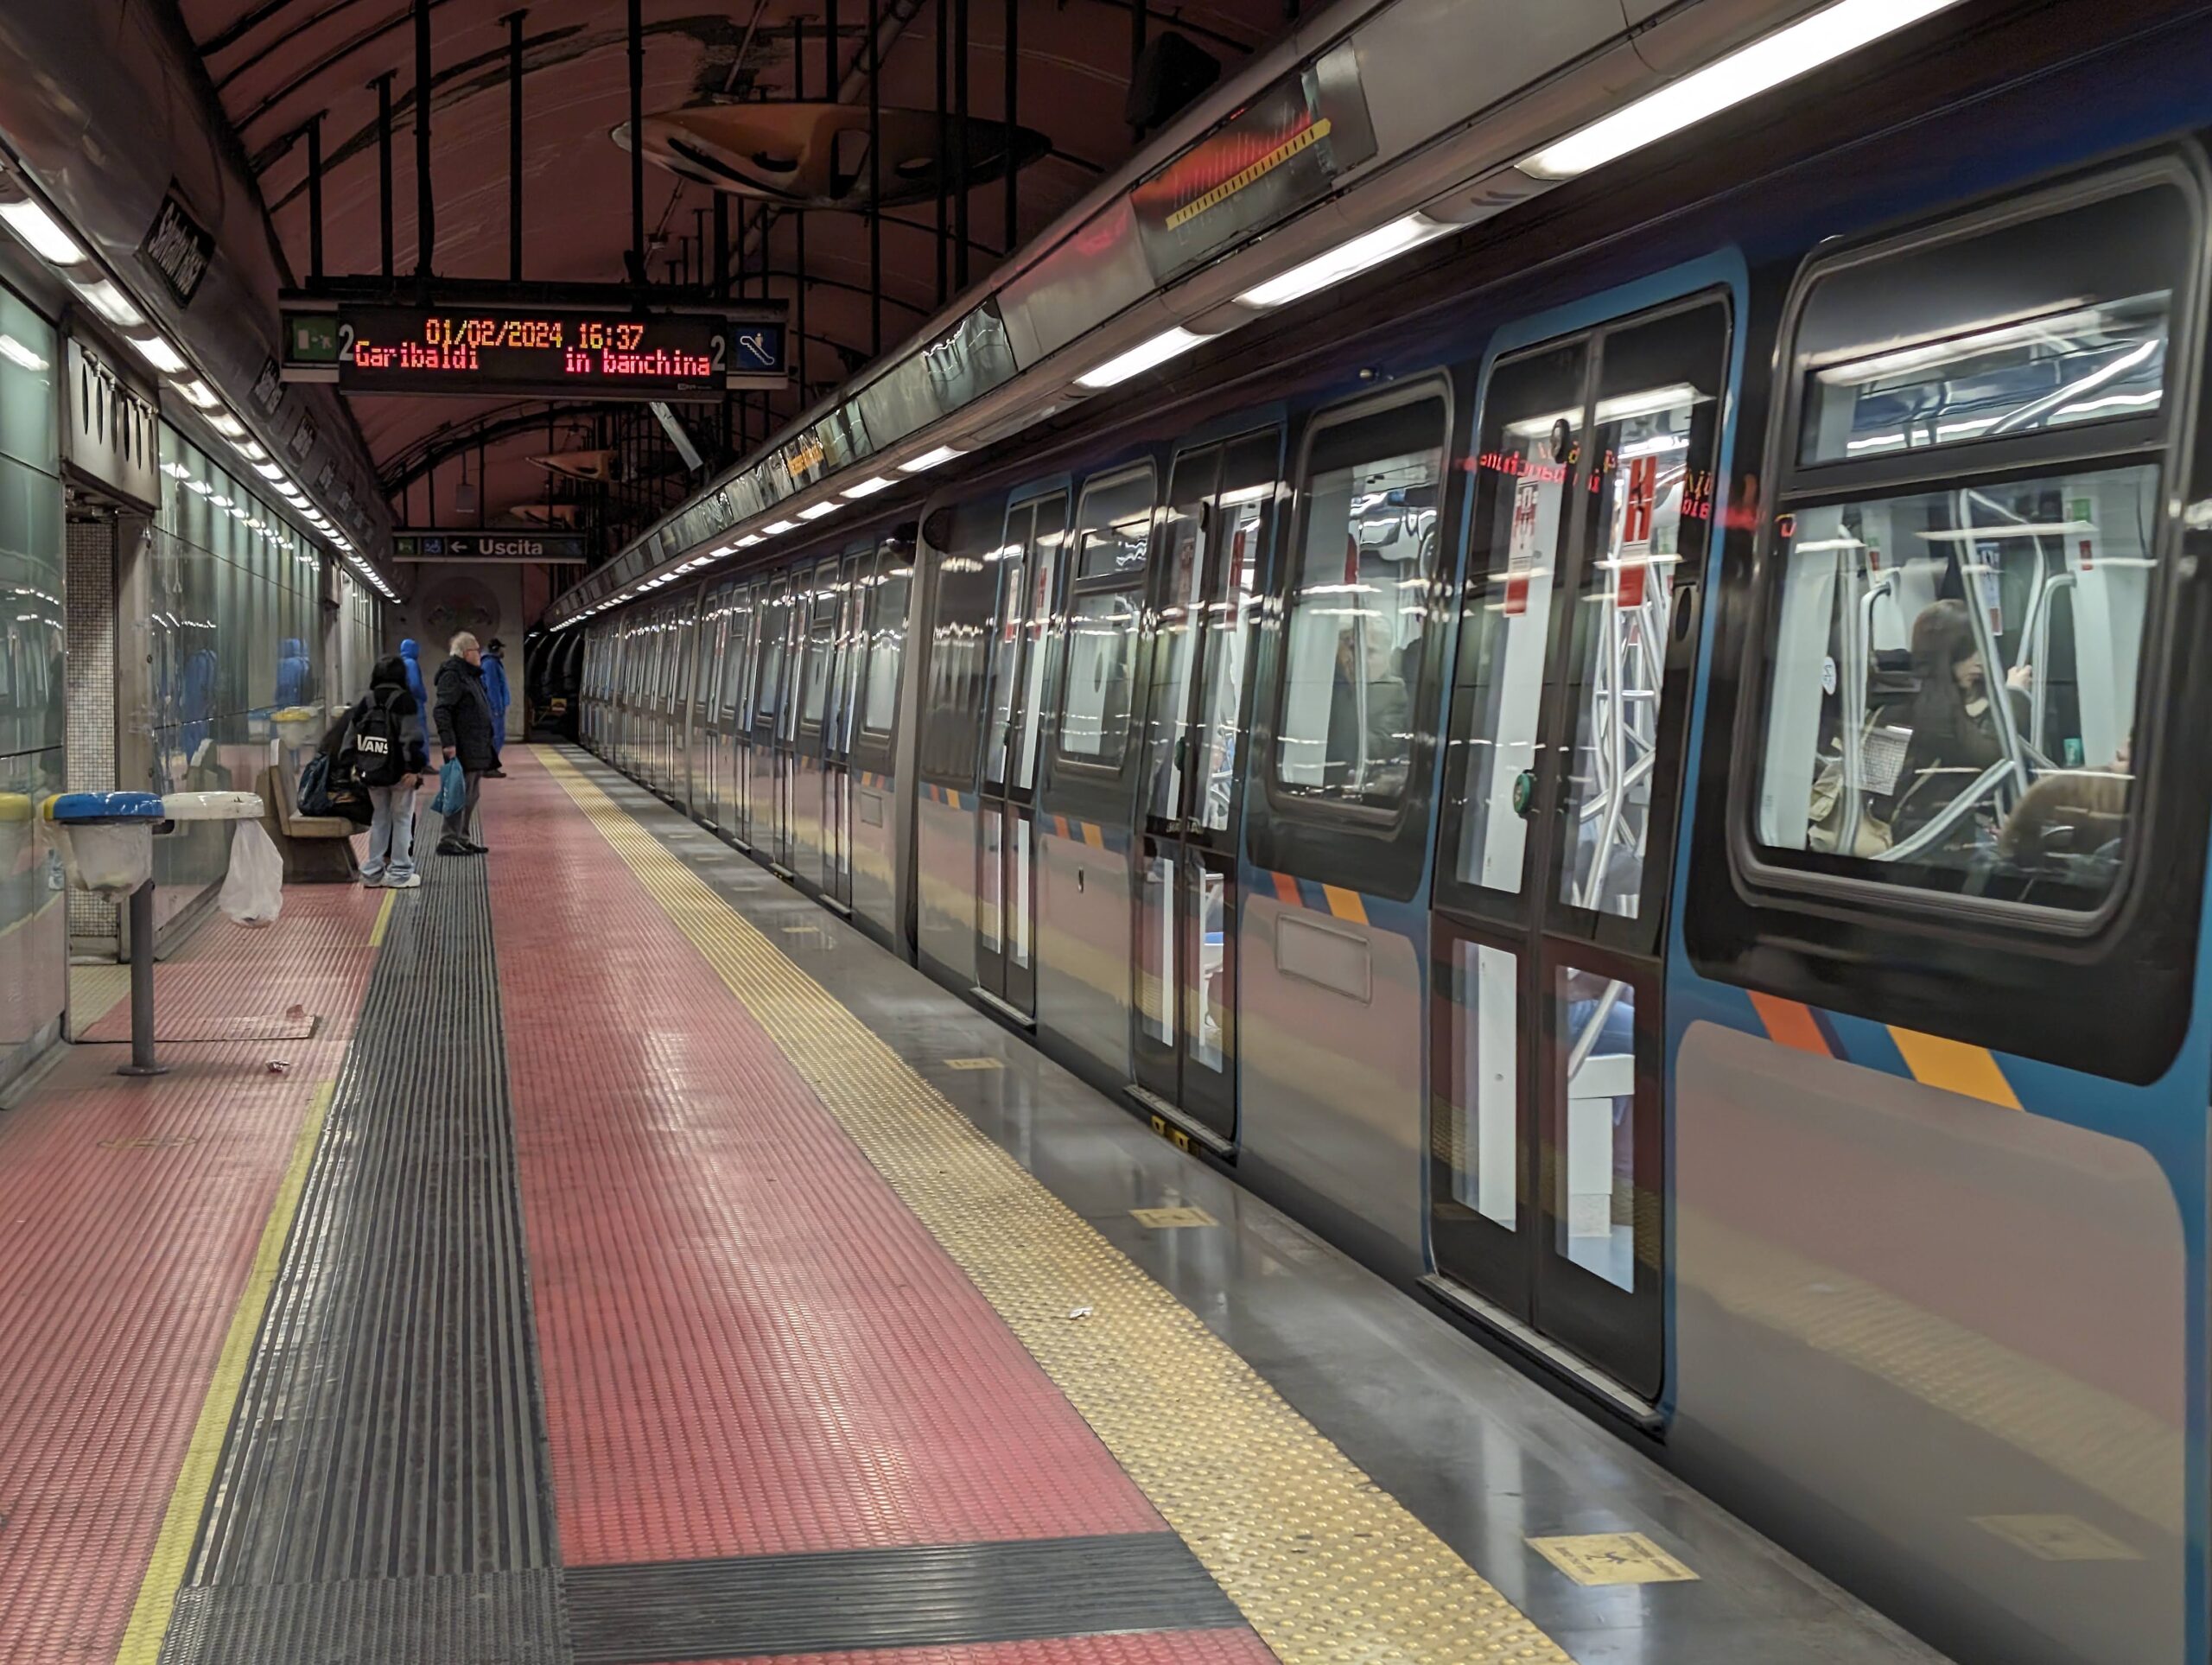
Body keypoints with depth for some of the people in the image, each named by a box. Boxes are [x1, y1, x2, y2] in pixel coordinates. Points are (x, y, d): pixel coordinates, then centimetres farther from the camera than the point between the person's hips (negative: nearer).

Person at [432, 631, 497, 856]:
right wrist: (448, 742, -26)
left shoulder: (472, 675, 19)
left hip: (477, 748, 10)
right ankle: (448, 840, -6)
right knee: (461, 794, -9)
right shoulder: (452, 676, -13)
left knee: (471, 795, 14)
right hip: (463, 748, -10)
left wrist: (488, 744, 22)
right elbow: (441, 710, -20)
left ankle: (462, 838, 22)